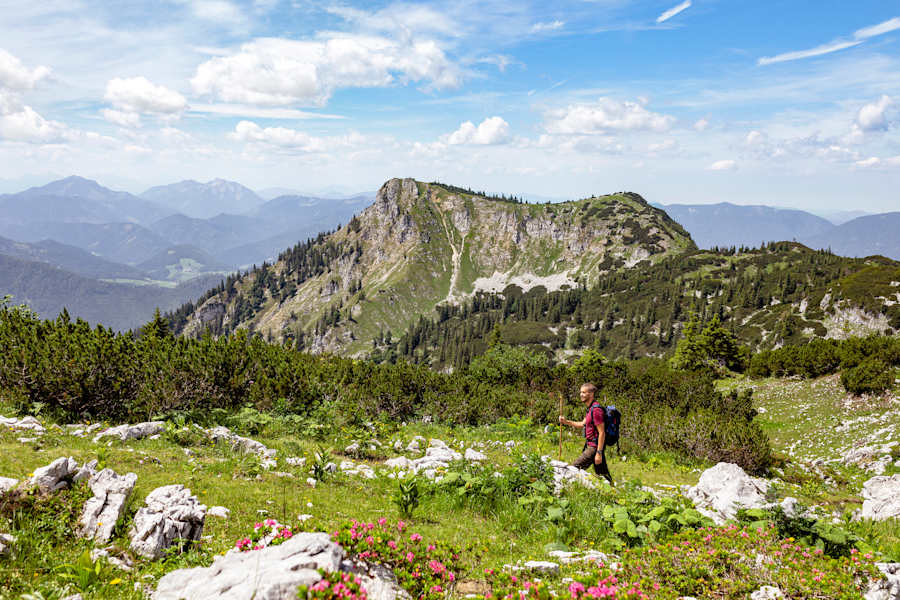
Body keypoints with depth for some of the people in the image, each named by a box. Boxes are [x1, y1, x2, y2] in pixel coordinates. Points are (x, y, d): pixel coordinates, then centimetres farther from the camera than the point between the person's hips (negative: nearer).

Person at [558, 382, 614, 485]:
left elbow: (602, 433, -21)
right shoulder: (590, 408, 12)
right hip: (590, 445, 10)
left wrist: (599, 453, -23)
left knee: (574, 468, -11)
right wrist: (566, 422, 14)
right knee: (603, 473, 14)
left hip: (594, 447, -10)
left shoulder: (596, 410, -19)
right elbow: (583, 424, 25)